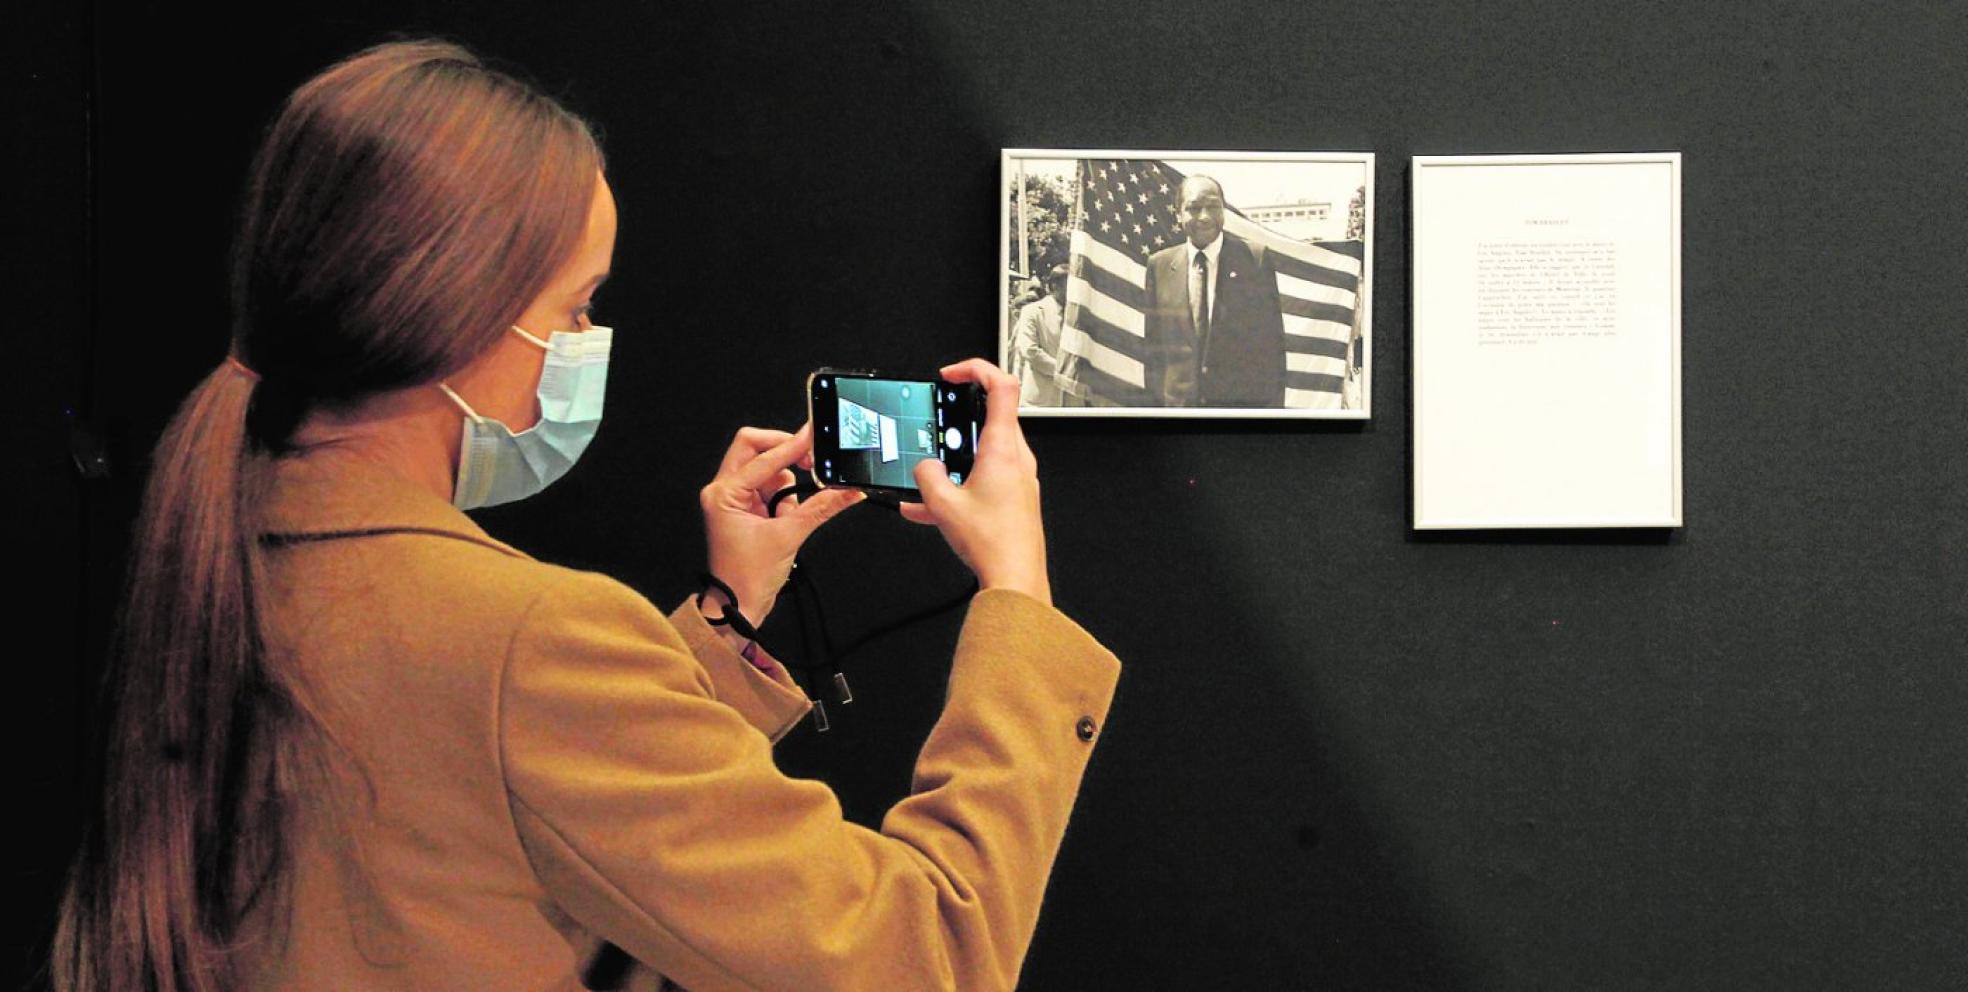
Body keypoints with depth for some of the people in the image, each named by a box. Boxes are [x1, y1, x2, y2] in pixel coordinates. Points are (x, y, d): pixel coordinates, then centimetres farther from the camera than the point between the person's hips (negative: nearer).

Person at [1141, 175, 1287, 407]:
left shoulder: (1255, 258, 1)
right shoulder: (1159, 265, 7)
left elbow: (1273, 338, 1)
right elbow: (1153, 341, 10)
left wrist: (1275, 403, -3)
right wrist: (1153, 400, 6)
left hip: (1244, 400, -2)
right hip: (1178, 403, 2)